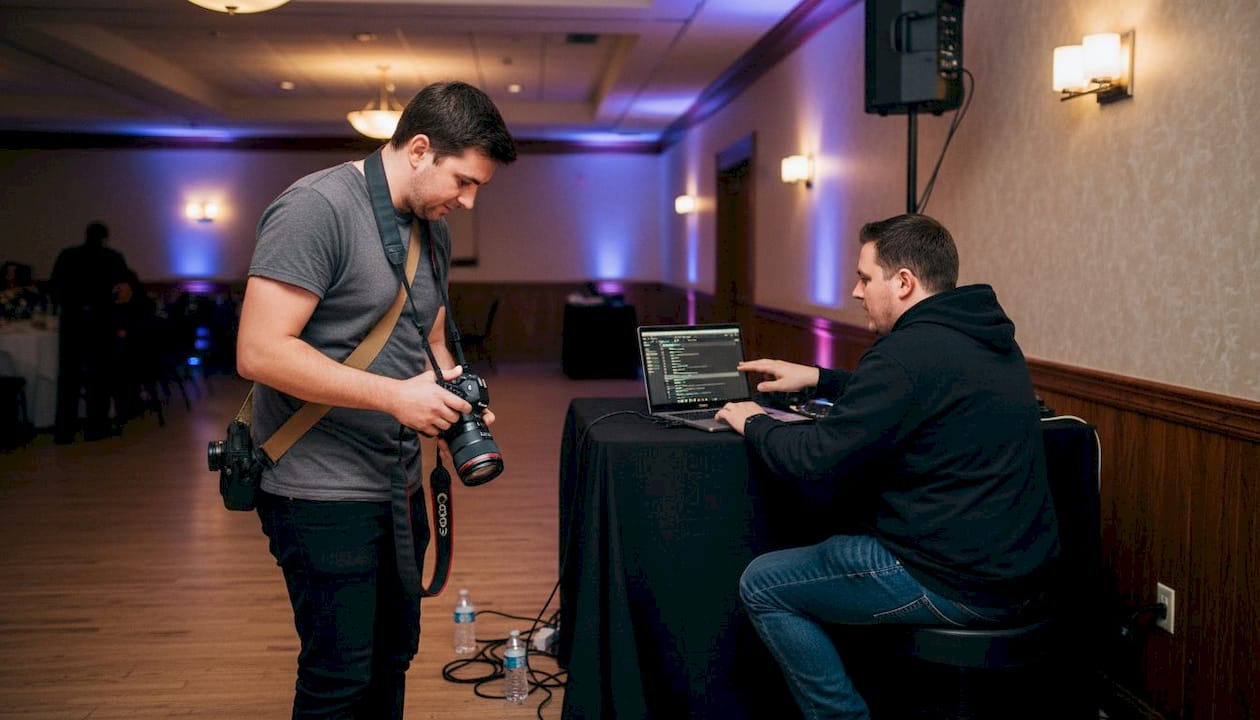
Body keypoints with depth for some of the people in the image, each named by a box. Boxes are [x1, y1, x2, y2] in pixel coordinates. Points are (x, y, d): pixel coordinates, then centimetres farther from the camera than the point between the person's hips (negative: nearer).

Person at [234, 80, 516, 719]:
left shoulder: (433, 230, 11)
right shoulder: (315, 209, -16)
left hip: (398, 485, 8)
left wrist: (456, 406, -1)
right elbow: (259, 353, -23)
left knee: (393, 655, 18)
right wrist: (394, 396, -22)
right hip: (324, 492, -8)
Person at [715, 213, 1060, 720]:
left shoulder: (909, 352, -21)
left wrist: (753, 423, -2)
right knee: (843, 537, 30)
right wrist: (818, 380, 25)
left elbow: (816, 463, -19)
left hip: (957, 584, -10)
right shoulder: (986, 336, 10)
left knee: (761, 585, 0)